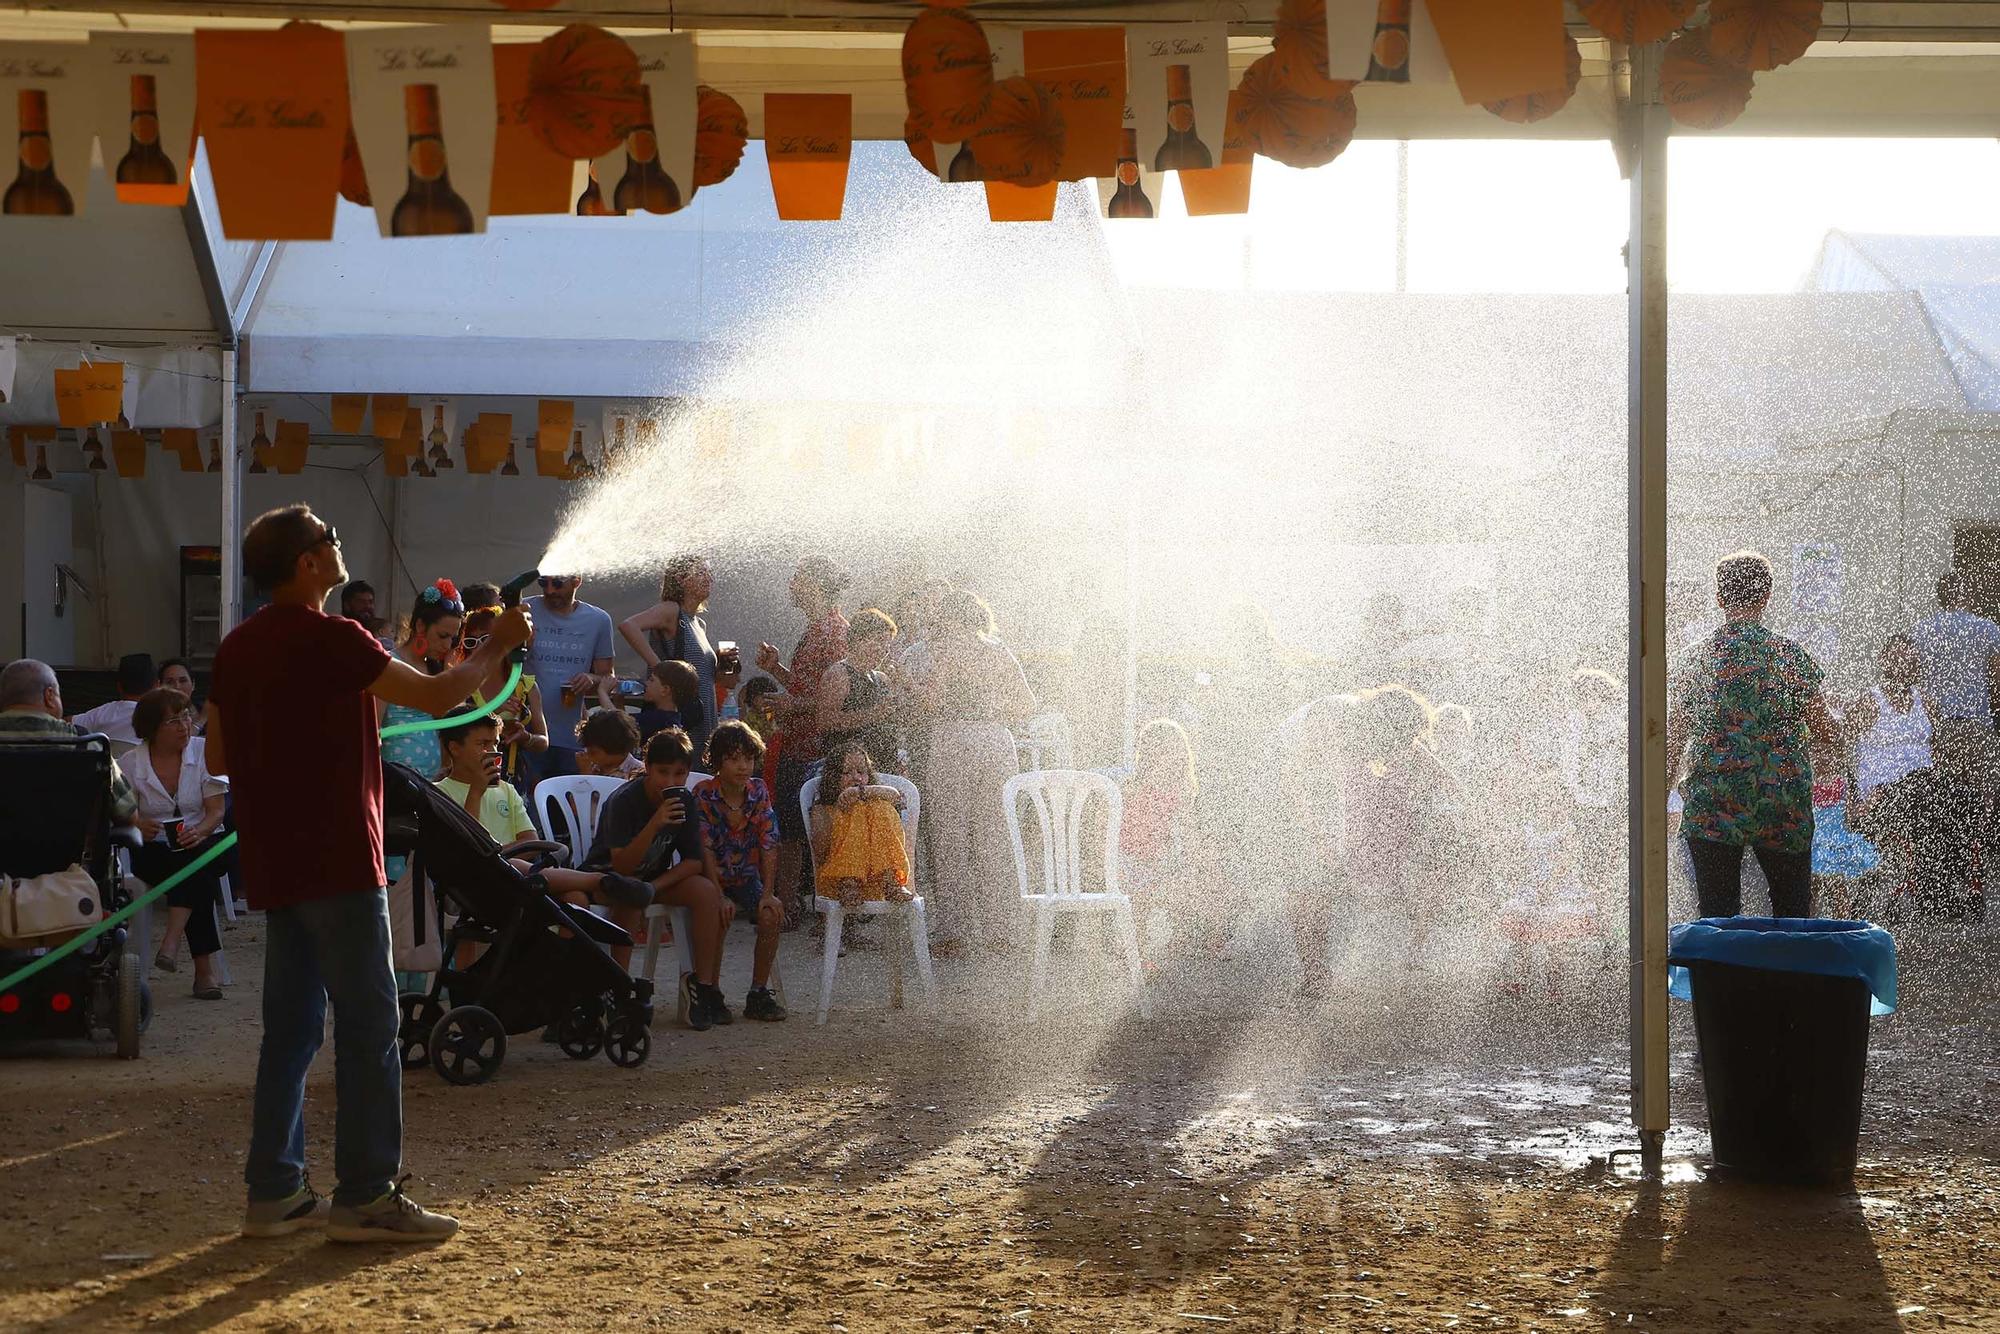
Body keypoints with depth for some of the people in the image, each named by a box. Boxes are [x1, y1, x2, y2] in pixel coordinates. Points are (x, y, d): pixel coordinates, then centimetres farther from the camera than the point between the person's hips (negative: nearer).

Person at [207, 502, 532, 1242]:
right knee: (369, 1024, -4)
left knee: (290, 1026, 12)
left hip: (274, 866, 8)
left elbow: (217, 756, 17)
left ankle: (275, 1190, 12)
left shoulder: (238, 647, 11)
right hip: (337, 861, -8)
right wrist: (497, 646, 4)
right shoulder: (329, 638, -14)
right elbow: (436, 695, -11)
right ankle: (365, 1196, -3)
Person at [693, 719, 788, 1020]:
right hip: (711, 878, -3)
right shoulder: (704, 795, -14)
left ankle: (759, 993, -12)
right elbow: (705, 852, -17)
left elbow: (769, 845, -5)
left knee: (771, 915, -22)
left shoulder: (759, 792, -3)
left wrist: (768, 893, -14)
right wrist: (718, 896, -25)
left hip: (747, 877, 3)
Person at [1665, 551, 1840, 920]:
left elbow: (1672, 743, 1)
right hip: (1784, 809, 0)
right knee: (1793, 918, 10)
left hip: (1710, 809, 0)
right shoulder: (1792, 656, -2)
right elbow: (1827, 732, 5)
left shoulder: (1694, 660, 0)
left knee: (1718, 920, 2)